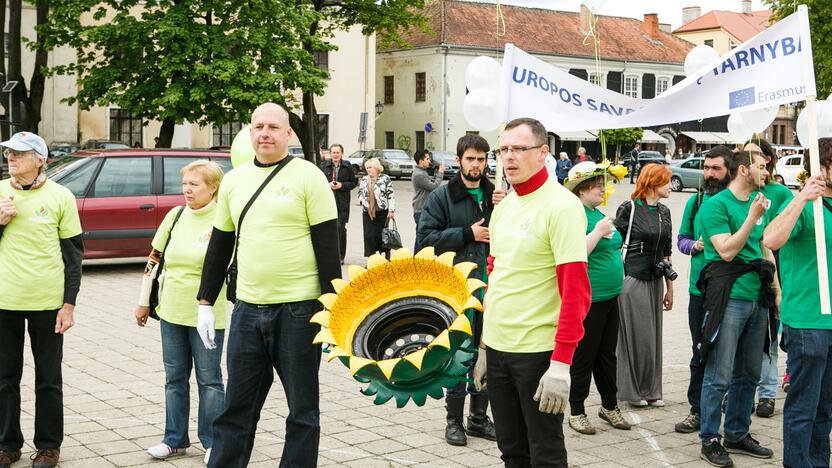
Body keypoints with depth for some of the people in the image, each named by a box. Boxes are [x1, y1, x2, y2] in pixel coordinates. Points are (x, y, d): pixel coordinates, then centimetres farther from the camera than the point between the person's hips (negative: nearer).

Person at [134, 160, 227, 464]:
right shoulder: (176, 216, 4)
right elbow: (154, 259, 10)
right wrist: (144, 302, 12)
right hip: (171, 312, 5)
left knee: (209, 379, 6)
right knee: (174, 378, 14)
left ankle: (212, 442, 18)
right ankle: (175, 439, 26)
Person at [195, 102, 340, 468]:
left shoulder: (308, 177, -4)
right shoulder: (233, 180, 10)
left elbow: (327, 247, -7)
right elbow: (219, 246, 16)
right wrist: (205, 303, 13)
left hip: (298, 310, -4)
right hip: (247, 310, 5)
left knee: (302, 409, 8)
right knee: (236, 409, 9)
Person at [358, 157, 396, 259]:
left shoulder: (385, 178, -1)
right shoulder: (364, 180, 13)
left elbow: (391, 195, -3)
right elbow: (360, 192, 24)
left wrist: (391, 210, -9)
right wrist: (361, 199, 1)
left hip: (382, 212, -4)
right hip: (368, 212, 4)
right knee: (369, 236, -1)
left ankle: (387, 258, 12)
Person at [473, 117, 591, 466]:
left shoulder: (561, 206, -13)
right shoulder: (503, 207, 11)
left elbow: (575, 291, -18)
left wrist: (561, 363, -22)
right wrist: (484, 347, 17)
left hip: (538, 351, -7)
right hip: (497, 347, 7)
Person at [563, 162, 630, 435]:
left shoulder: (598, 213, 13)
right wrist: (598, 232, -23)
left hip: (610, 297, 9)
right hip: (587, 300, -9)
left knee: (607, 355, 17)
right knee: (584, 357, 2)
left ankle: (609, 406, 29)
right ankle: (577, 412, 13)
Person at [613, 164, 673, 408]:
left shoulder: (664, 211, 11)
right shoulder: (629, 208, -8)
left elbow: (666, 252, 16)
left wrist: (669, 287, 17)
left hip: (655, 281, 6)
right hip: (632, 279, -6)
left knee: (653, 335, 9)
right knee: (634, 335, -1)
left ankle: (651, 390, 19)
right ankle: (631, 390, 12)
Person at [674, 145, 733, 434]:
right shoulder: (696, 201, 9)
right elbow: (682, 238, 16)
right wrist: (694, 245, -5)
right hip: (700, 288, 4)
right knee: (701, 351, 10)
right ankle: (697, 410, 18)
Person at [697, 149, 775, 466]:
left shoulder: (759, 202, 14)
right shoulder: (716, 205, -8)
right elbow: (727, 251, -16)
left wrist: (776, 290, 17)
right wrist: (751, 218, -18)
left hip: (757, 300, 8)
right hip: (729, 300, -8)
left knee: (749, 374, 13)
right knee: (720, 376, -4)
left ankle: (737, 434, 25)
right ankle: (710, 440, 6)